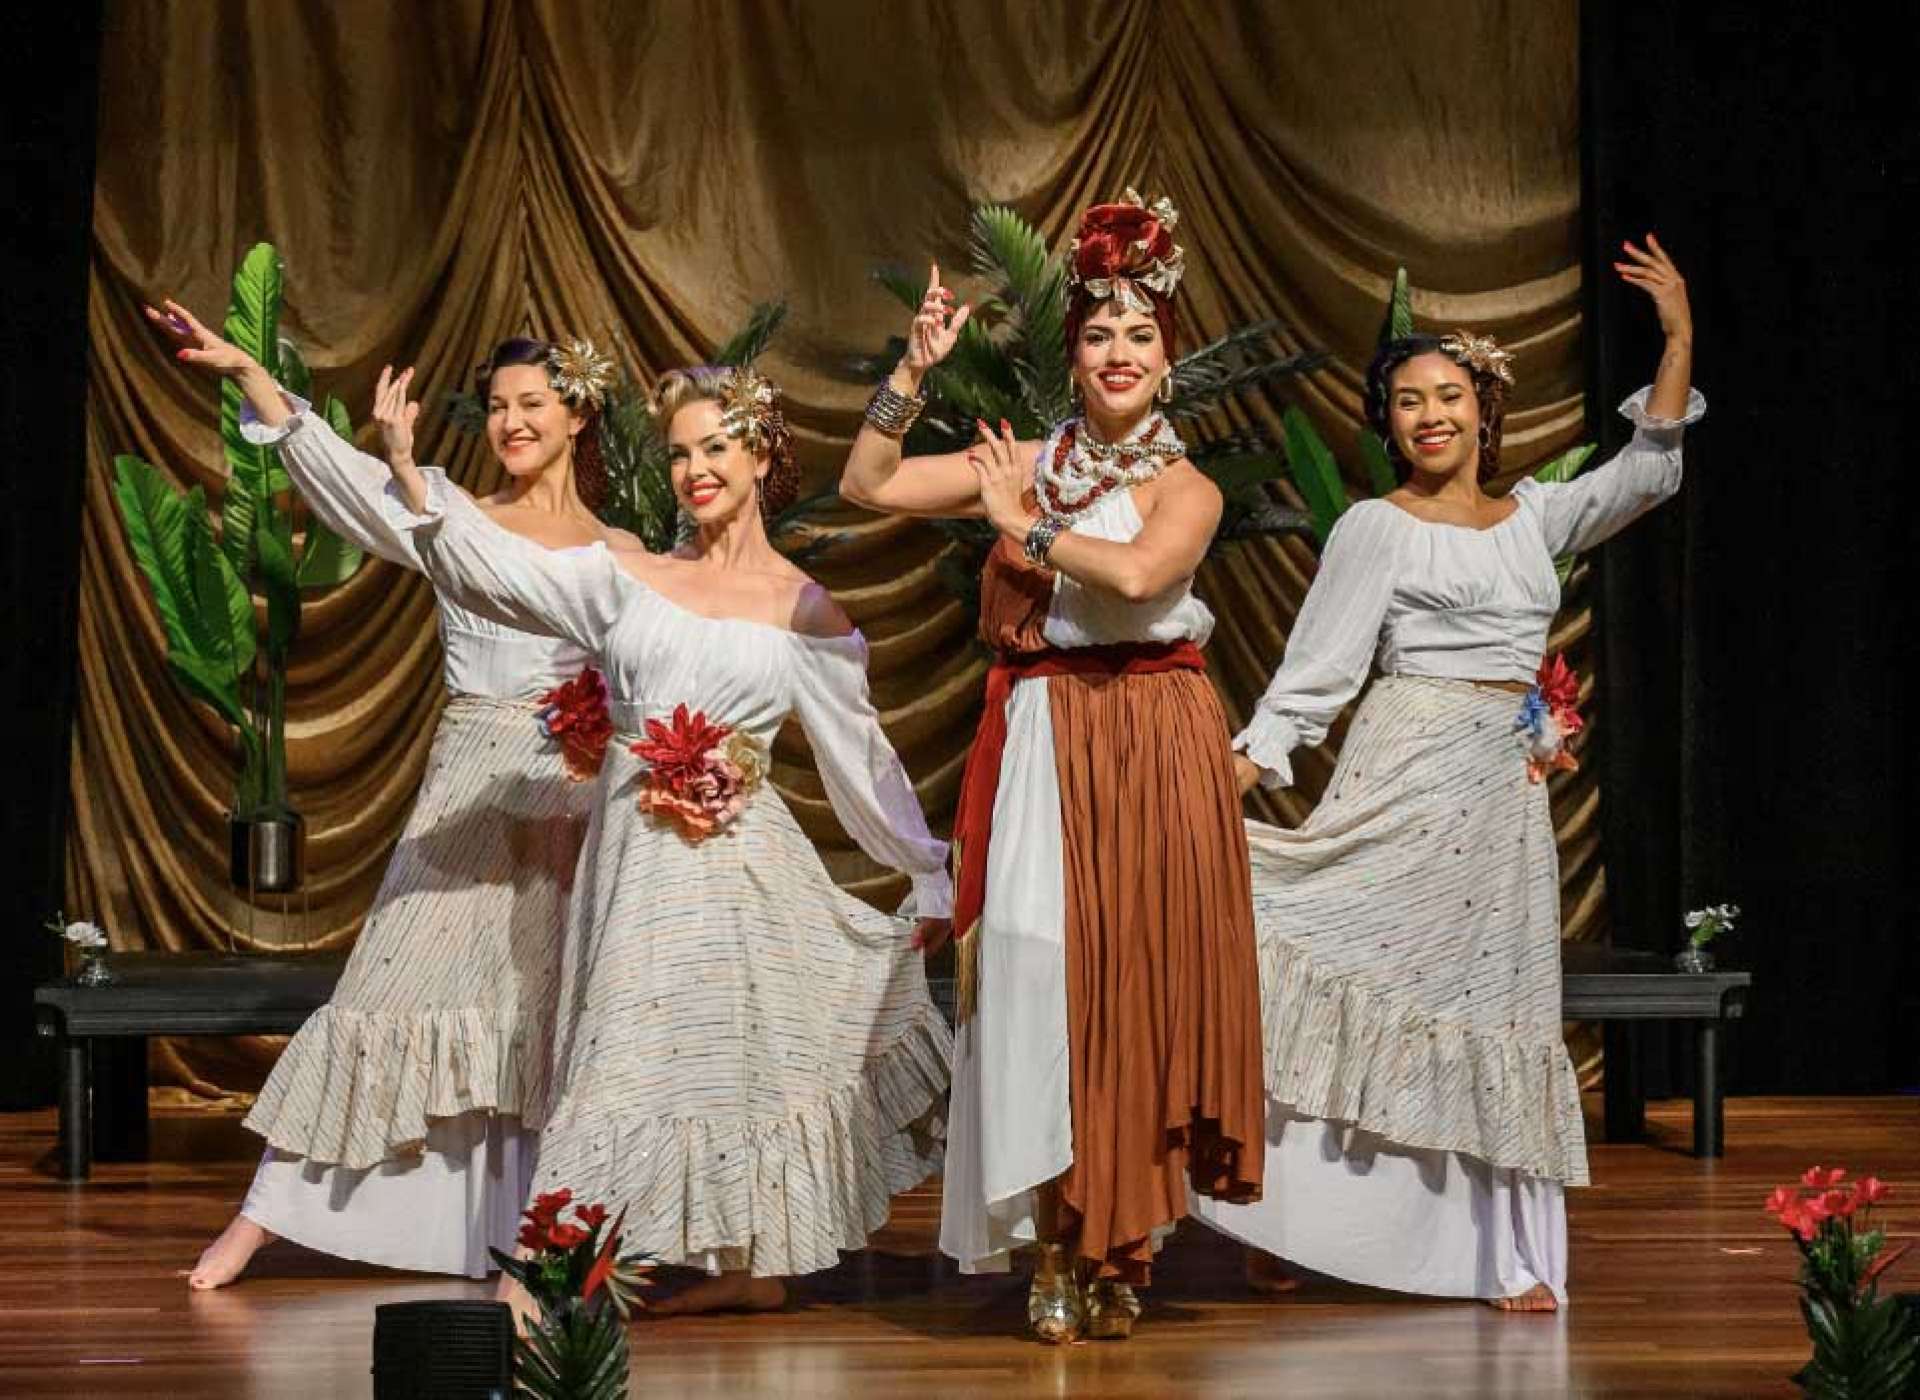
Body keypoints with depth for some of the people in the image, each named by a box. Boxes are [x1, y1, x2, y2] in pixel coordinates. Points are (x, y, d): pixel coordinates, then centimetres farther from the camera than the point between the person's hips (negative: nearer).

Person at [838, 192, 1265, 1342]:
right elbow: (868, 485, 7)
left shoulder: (1185, 488, 3)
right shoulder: (1024, 463, 11)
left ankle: (1121, 1250, 8)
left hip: (1156, 747, -1)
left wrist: (1020, 525, -8)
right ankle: (1054, 1255, -3)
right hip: (1046, 742, 2)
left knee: (1139, 979, -2)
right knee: (1042, 972, -7)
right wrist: (917, 368, -1)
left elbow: (1137, 572, -19)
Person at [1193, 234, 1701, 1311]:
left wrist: (1681, 336, -3)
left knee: (1498, 1002, 5)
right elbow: (1316, 670, -5)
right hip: (1411, 781, -4)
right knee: (1364, 960, -16)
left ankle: (1510, 1252, 7)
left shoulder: (1535, 517, 13)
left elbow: (1647, 471, 4)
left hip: (1506, 796, 5)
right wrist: (1234, 775, -15)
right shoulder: (1377, 530, -1)